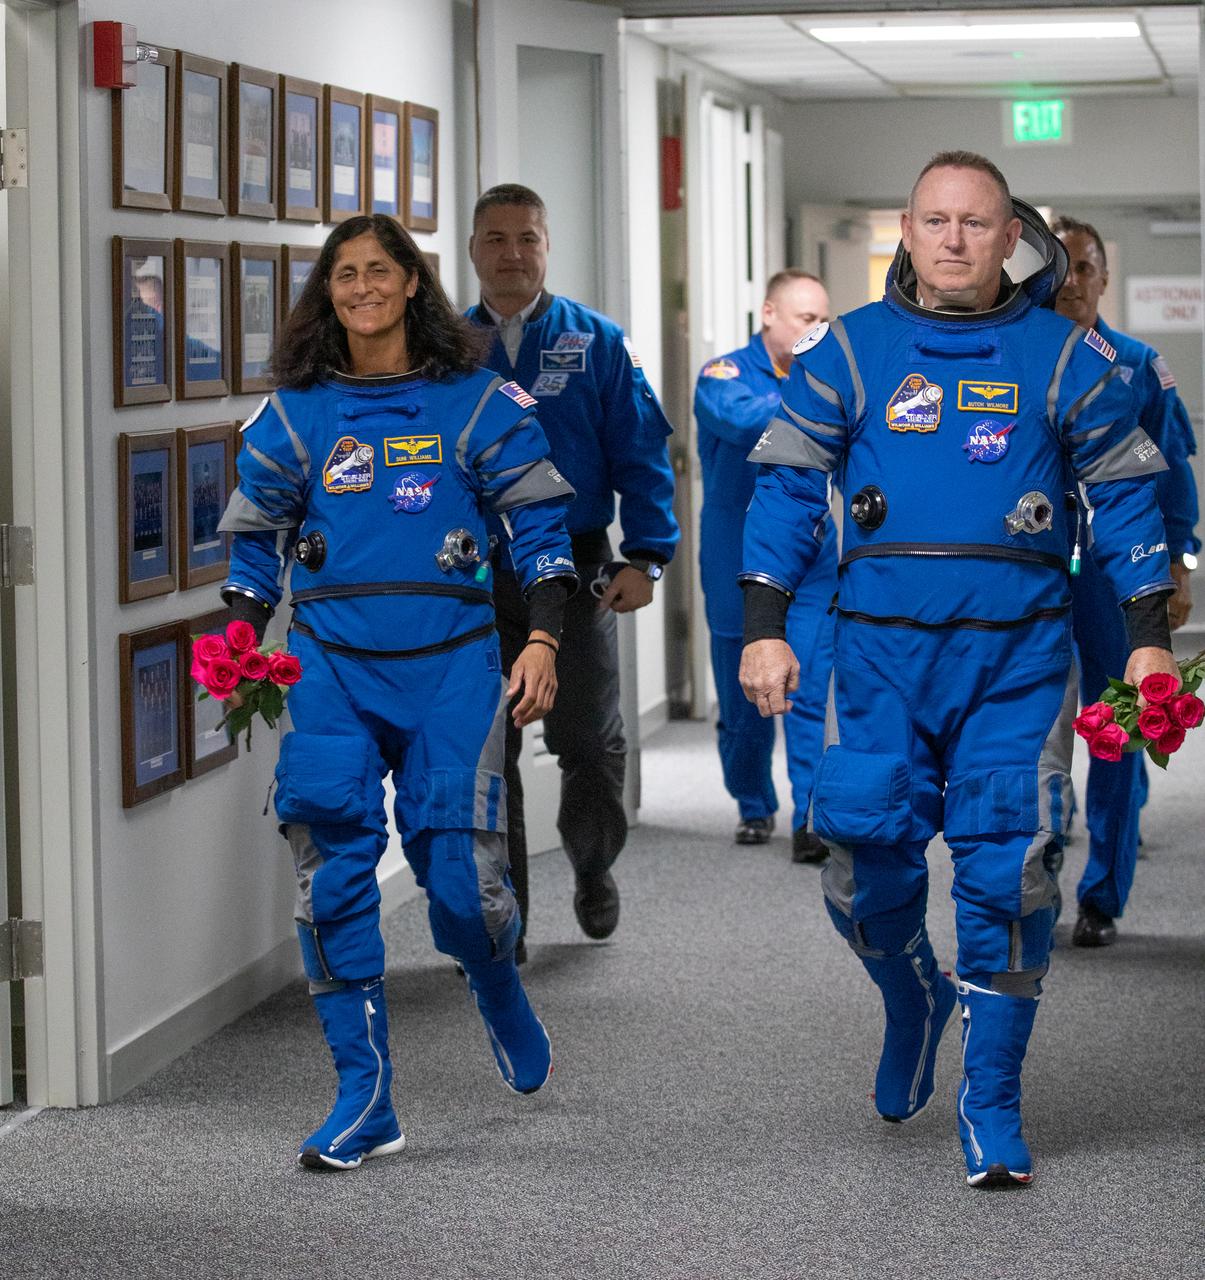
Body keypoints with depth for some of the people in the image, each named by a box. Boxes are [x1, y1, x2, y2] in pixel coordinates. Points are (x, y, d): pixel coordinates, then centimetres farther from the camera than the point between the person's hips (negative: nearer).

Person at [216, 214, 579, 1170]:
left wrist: (542, 638, -6)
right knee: (335, 870, -6)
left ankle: (499, 992, 30)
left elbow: (540, 521, 4)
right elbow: (255, 535, 16)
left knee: (458, 872, -6)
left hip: (450, 660, -2)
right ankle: (364, 1098, 2)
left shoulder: (473, 400, 2)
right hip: (332, 664, 2)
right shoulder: (296, 411, 8)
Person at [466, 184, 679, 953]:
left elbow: (642, 454, -1)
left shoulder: (597, 345, 2)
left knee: (589, 742, 0)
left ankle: (594, 870, 28)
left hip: (575, 574, -1)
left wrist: (645, 557, -10)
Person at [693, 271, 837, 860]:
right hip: (740, 567, -2)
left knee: (808, 696, -9)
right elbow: (744, 420, -26)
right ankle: (754, 808, 27)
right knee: (744, 702, 8)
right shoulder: (724, 375, -5)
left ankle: (809, 819, -8)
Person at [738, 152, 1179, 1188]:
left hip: (1019, 652, -1)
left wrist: (1150, 634, 4)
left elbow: (1125, 494, 9)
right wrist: (764, 627, 0)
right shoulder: (849, 351, 5)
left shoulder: (1064, 356, 4)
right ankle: (914, 1004, 35)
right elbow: (787, 486, 7)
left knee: (1005, 875, -5)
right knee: (867, 863, 1)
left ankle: (992, 1104, 8)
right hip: (883, 647, 1)